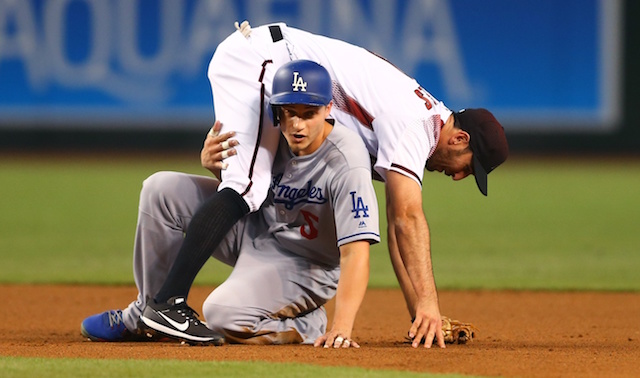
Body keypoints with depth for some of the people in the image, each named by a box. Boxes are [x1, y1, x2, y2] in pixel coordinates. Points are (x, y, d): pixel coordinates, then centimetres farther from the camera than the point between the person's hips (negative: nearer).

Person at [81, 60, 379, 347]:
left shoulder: (347, 164, -31)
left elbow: (355, 252, -36)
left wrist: (341, 327, -46)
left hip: (302, 265, -7)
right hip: (255, 224, 7)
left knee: (223, 313, -31)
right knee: (162, 189, -5)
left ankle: (309, 326, -2)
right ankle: (151, 309, 8)